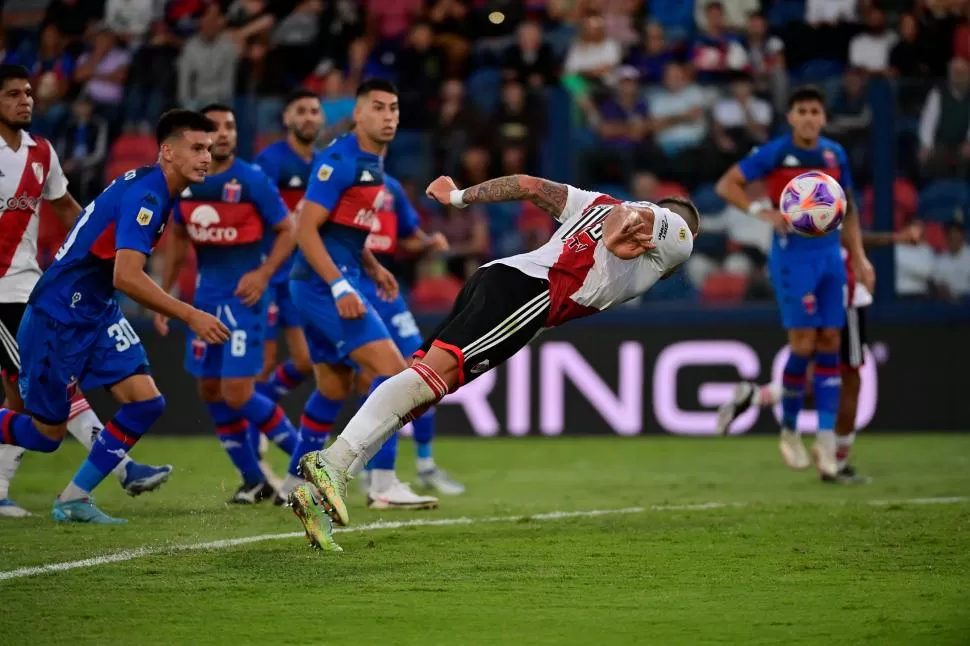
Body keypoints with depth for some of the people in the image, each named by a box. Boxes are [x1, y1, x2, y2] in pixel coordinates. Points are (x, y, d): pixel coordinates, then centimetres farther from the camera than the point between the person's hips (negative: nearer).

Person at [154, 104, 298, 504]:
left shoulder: (252, 181, -10)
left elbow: (287, 231, -5)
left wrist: (264, 273, -19)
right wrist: (163, 294, 15)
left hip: (243, 295, -6)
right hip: (206, 297, 6)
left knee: (237, 393, -13)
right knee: (210, 391, 7)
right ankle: (253, 480, 19)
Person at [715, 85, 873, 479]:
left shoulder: (835, 154, 8)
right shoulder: (775, 153, -6)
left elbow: (847, 208, 17)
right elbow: (726, 185, -6)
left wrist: (859, 257, 12)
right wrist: (764, 212, -19)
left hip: (830, 254, 5)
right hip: (793, 257, -5)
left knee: (829, 344, 1)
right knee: (803, 343, -10)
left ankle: (826, 442, 2)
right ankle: (789, 431, 9)